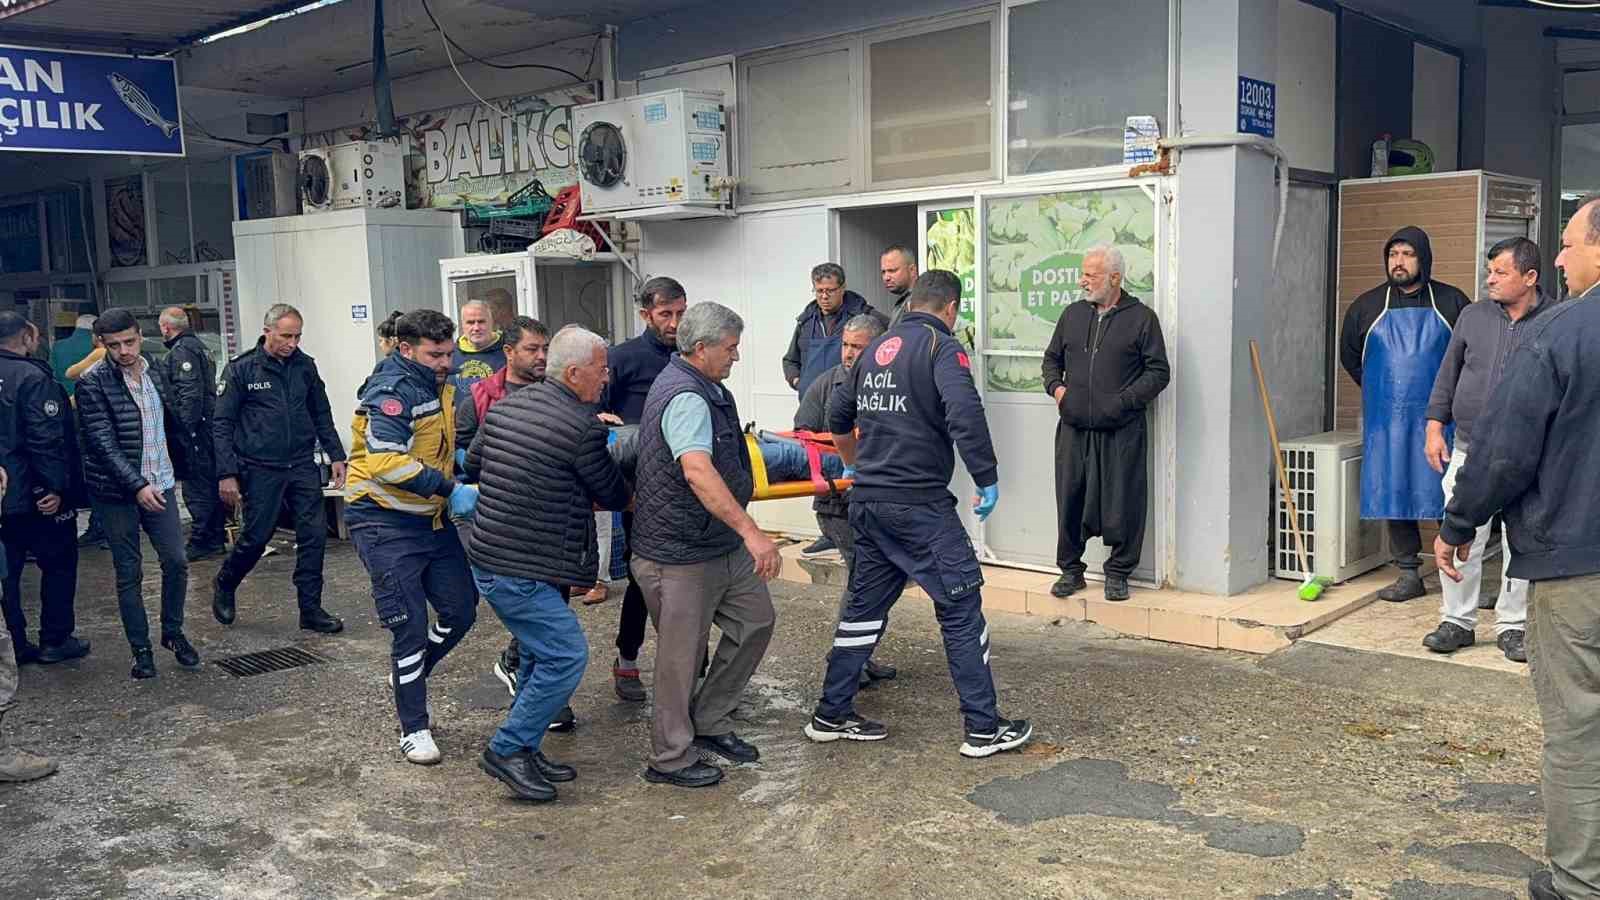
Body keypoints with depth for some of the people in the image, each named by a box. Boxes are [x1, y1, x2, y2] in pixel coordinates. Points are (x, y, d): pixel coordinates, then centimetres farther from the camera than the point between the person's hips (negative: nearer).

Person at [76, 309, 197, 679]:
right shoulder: (93, 383, -10)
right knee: (129, 573, 4)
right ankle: (141, 650, 14)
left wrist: (178, 467, 14)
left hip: (161, 485, 4)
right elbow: (103, 442, -16)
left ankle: (173, 632, 22)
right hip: (117, 492, -4)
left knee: (176, 561, 2)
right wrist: (137, 485, -23)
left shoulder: (156, 374, 6)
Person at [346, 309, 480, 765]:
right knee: (410, 625, -4)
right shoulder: (392, 390, -19)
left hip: (432, 518, 9)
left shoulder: (439, 386, 10)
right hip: (385, 523, -8)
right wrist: (451, 488, -29)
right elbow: (385, 462, -31)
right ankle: (414, 730, 11)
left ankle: (408, 675, 36)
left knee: (461, 611, 11)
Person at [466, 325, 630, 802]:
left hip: (489, 556, 10)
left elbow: (472, 464, 20)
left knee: (542, 653, 18)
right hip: (520, 571, -10)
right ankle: (507, 749, 1)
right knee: (566, 655, -6)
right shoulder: (582, 427, -17)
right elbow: (611, 495, -3)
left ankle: (524, 752, 25)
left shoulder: (505, 406, 8)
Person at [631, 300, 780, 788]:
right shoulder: (686, 398, -23)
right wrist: (752, 531, -43)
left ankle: (710, 723, 27)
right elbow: (697, 472, -38)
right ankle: (670, 759, 18)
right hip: (680, 552, -10)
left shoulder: (703, 388, 12)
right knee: (681, 656, 2)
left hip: (722, 545, 10)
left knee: (756, 621, 14)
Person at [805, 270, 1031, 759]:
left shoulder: (876, 348, 15)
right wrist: (988, 480, -14)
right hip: (919, 504, -7)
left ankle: (831, 715, 23)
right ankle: (983, 728, 7)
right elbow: (965, 415, -24)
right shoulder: (942, 346, -8)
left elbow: (838, 416, 25)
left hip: (868, 501, 8)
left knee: (865, 606, 16)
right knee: (962, 609, 2)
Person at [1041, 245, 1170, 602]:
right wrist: (1055, 386, 3)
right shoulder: (1072, 314, 13)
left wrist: (1124, 399, -12)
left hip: (1121, 432, -3)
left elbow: (1159, 372, -1)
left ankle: (1118, 573, 16)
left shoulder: (1141, 318, 0)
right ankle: (1071, 569, 20)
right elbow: (1052, 358, 23)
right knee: (1069, 500, 6)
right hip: (1074, 429, 4)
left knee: (1122, 503, 1)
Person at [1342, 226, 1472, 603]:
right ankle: (1408, 575, 10)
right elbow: (1349, 354, 20)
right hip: (1387, 420, 2)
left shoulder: (1451, 303, 3)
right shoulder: (1367, 306, 8)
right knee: (1393, 493, 3)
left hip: (1437, 417, -2)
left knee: (1445, 493, -4)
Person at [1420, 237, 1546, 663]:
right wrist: (1435, 426, 5)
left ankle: (1512, 626, 18)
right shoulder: (1473, 316, 6)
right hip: (1469, 450, 2)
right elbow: (1448, 373, 11)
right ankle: (1457, 620, 15)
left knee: (1521, 544, 6)